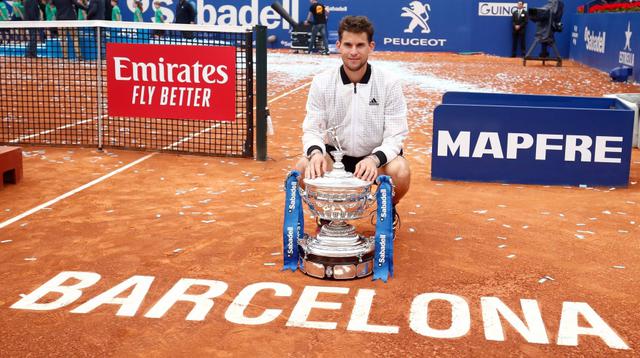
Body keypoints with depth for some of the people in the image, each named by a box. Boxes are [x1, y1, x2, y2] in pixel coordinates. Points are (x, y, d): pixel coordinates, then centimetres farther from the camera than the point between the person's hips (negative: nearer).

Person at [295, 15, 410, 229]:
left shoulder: (389, 84, -12)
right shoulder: (321, 83, -8)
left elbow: (395, 135, -14)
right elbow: (312, 129, -8)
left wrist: (375, 159, -35)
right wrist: (315, 152, -32)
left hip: (377, 155, -1)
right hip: (335, 155, 1)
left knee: (400, 172, -33)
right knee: (303, 168, -28)